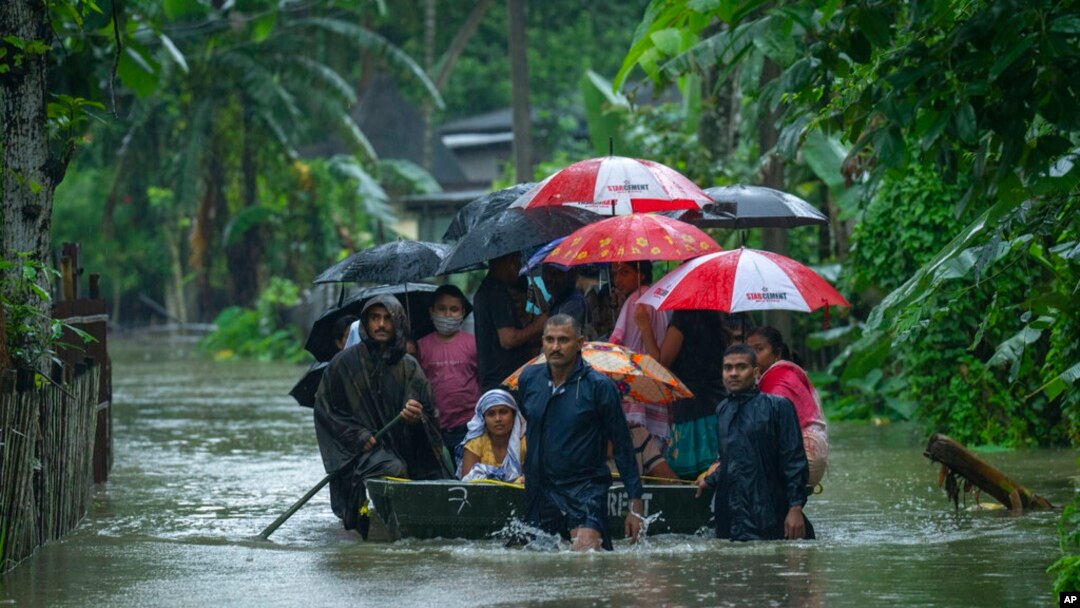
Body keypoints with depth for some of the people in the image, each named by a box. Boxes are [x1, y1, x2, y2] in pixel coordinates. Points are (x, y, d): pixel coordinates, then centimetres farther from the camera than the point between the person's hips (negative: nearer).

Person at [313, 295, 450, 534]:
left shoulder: (409, 367, 12)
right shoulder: (345, 362, 5)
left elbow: (431, 414, 11)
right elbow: (324, 410, 4)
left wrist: (417, 418, -14)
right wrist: (358, 436, -8)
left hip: (403, 449, 3)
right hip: (360, 451, -3)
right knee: (394, 470, -35)